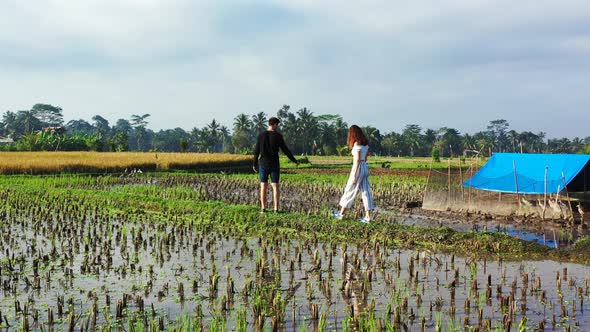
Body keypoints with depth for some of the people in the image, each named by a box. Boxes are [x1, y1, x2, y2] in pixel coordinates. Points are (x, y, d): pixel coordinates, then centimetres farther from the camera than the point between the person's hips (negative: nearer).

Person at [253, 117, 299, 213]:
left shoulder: (261, 135, -1)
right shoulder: (278, 136, -7)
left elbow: (256, 151, 0)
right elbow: (285, 150, -3)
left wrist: (255, 164, 11)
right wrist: (295, 161, 8)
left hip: (263, 164, 1)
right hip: (274, 165, -1)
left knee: (263, 186, 6)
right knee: (275, 186, 3)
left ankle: (263, 208, 4)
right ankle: (276, 208, -1)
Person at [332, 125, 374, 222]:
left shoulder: (357, 144, -15)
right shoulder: (365, 143, 10)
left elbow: (357, 161, -18)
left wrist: (354, 175, -17)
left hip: (358, 168, -8)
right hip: (365, 168, 8)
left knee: (350, 191, 4)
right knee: (365, 191, 6)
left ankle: (342, 213, 15)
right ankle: (368, 216, 3)